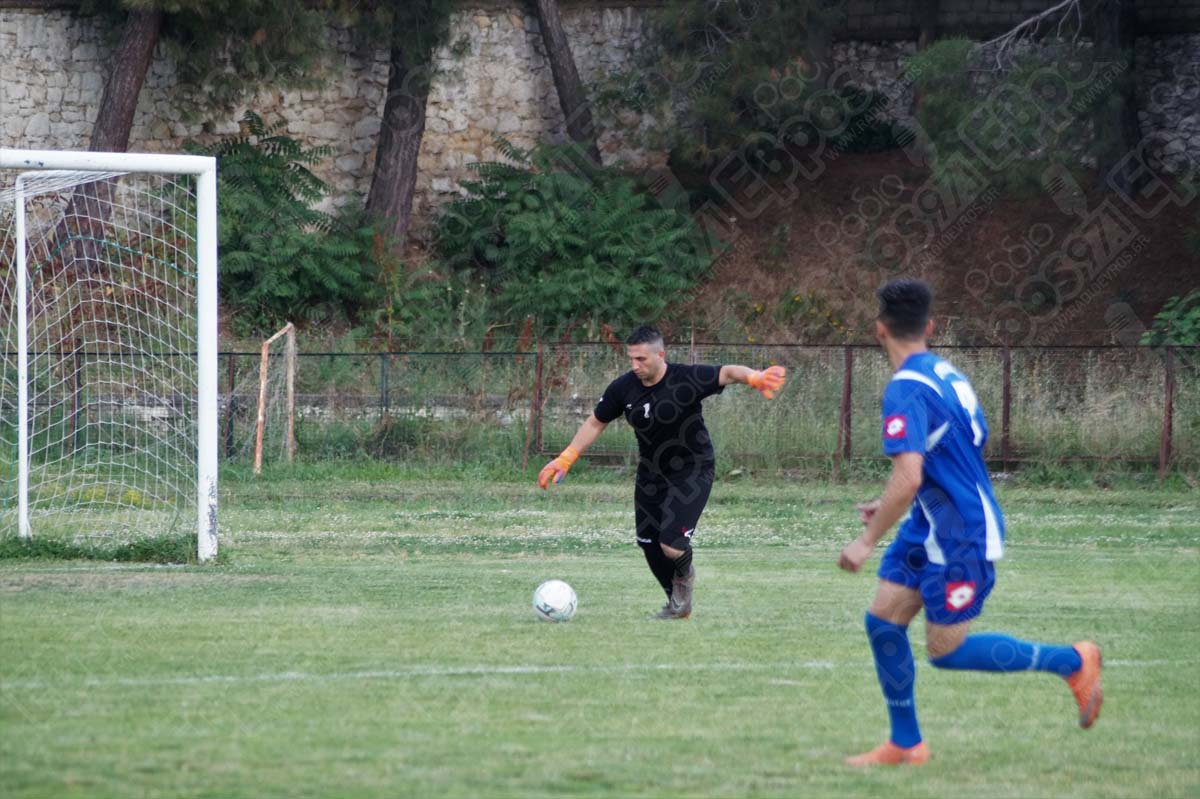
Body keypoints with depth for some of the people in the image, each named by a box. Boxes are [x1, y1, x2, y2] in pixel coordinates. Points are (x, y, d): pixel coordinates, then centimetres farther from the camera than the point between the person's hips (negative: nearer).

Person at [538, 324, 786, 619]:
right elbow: (595, 424, 4)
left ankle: (684, 576, 20)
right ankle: (678, 603, 33)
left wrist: (754, 377, -59)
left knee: (672, 546, -18)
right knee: (649, 546, 7)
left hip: (692, 472, -5)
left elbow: (727, 373, -37)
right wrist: (565, 459, -2)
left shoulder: (686, 379, -23)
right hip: (651, 473, 5)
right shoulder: (623, 388, -9)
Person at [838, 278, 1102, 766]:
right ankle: (905, 745, 14)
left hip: (960, 538, -9)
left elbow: (908, 477, -31)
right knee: (882, 621, 7)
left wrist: (867, 541, -20)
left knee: (946, 650, 1)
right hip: (931, 528, 9)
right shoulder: (947, 374, 7)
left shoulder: (906, 391, -22)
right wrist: (891, 507, 23)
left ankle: (1073, 662, 10)